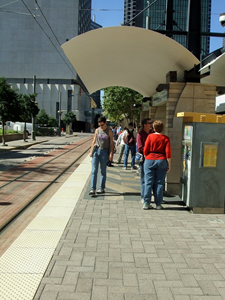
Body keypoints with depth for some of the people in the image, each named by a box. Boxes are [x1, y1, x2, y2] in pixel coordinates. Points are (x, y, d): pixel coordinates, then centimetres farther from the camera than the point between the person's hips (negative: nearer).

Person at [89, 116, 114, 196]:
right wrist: (91, 151, 8)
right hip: (96, 151, 2)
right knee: (94, 171, -5)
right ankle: (92, 189, -6)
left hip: (104, 152, -2)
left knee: (103, 171, 6)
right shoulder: (97, 130, 9)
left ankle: (102, 188, 15)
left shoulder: (109, 131, 1)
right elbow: (94, 141, 13)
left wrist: (111, 154, -7)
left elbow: (111, 143, 0)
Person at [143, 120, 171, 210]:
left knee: (148, 183, 4)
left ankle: (146, 203, 6)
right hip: (161, 161, 0)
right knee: (159, 183, 6)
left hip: (150, 161, 0)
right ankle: (158, 204, 10)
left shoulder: (150, 136, -2)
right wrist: (169, 165, 2)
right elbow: (168, 153, -4)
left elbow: (145, 151, -1)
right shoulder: (166, 138, 0)